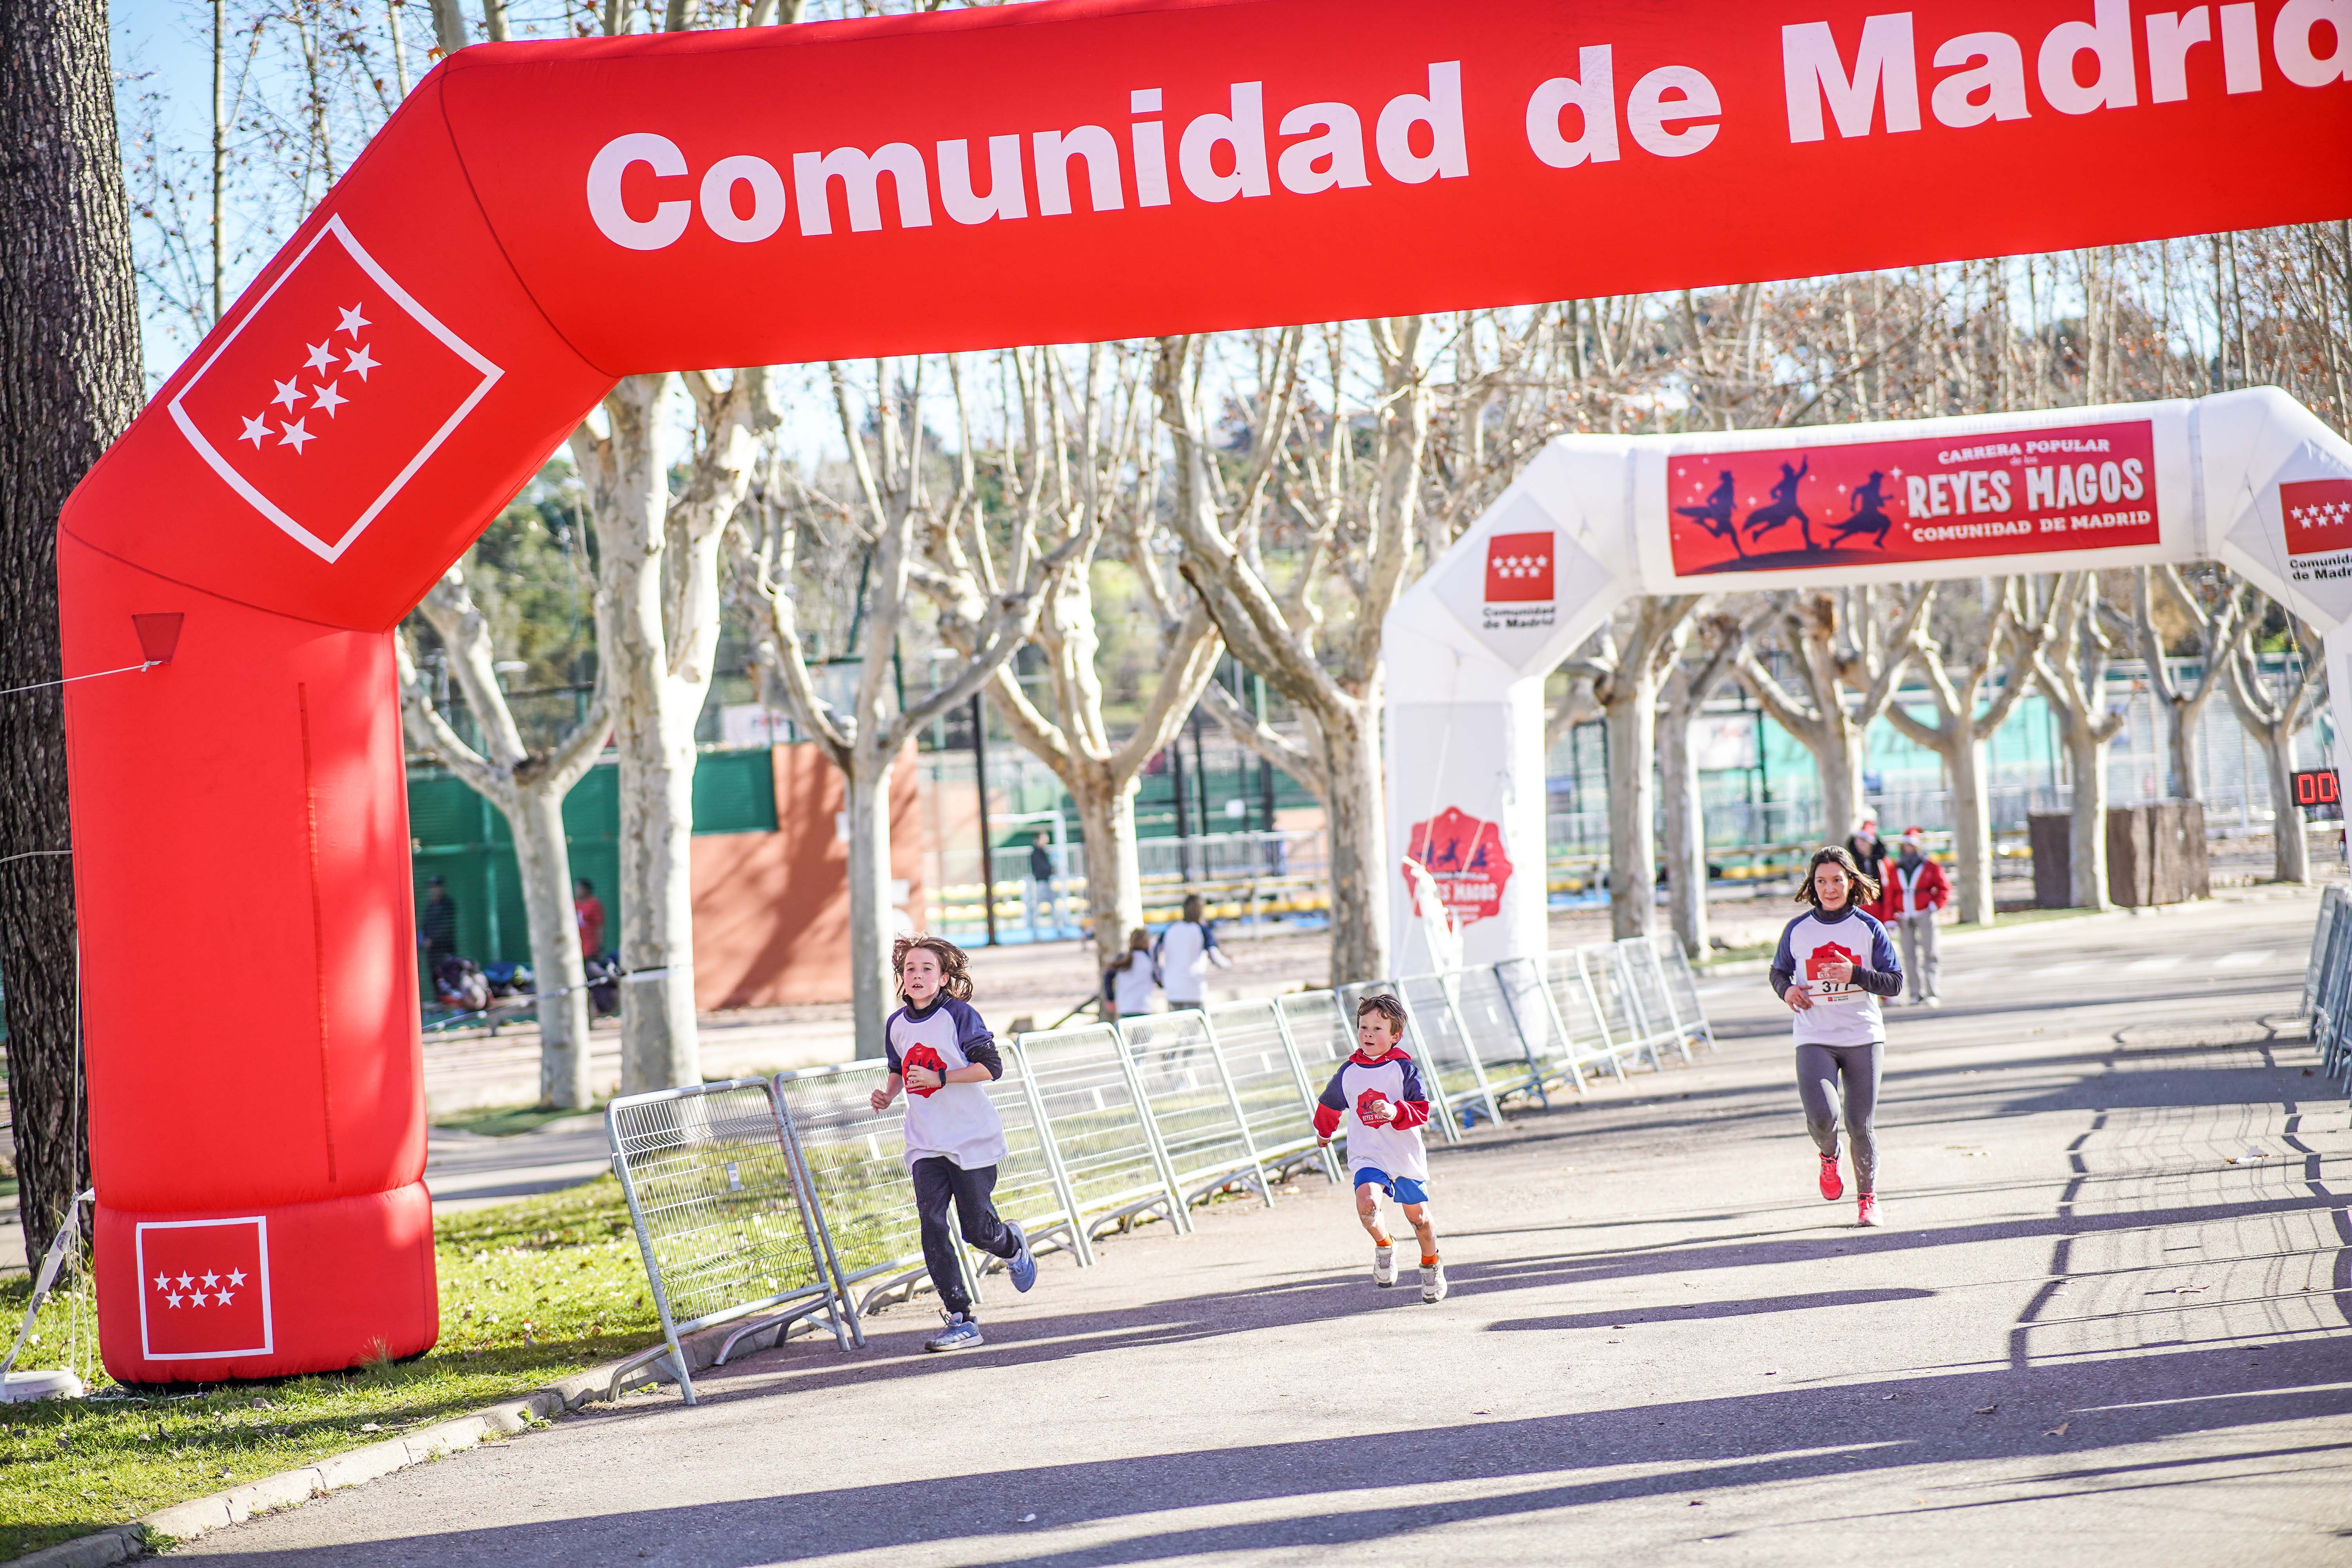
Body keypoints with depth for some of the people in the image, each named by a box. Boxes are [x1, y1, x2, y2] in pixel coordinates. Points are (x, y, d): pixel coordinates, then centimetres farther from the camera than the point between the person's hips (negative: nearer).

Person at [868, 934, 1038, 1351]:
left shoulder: (959, 1016, -11)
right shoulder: (896, 1025, 6)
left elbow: (991, 1067, -15)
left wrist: (938, 1078, -23)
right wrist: (889, 1094, 3)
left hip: (972, 1138, -4)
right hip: (925, 1144, 4)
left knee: (976, 1229, 0)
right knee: (932, 1224, -12)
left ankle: (1013, 1246, 39)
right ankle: (961, 1321, -9)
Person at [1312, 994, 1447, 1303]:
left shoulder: (1403, 1068, -9)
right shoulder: (1349, 1071, 0)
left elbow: (1422, 1111, -13)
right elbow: (1330, 1104, 21)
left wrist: (1396, 1112, -32)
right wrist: (1323, 1133, 36)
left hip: (1405, 1156, -1)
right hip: (1366, 1156, 1)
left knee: (1417, 1216, 12)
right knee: (1367, 1202, -25)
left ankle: (1432, 1266, 37)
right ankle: (1384, 1246, 4)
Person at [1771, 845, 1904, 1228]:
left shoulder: (1868, 928, 1)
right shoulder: (1797, 930, 4)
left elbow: (1895, 982, -1)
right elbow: (1779, 971, 19)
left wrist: (1855, 974, -17)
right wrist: (1786, 990, -4)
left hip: (1864, 1037, 0)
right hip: (1814, 1038, 0)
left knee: (1860, 1123, 0)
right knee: (1821, 1117, -19)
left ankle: (1868, 1196, 22)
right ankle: (1828, 1157, 17)